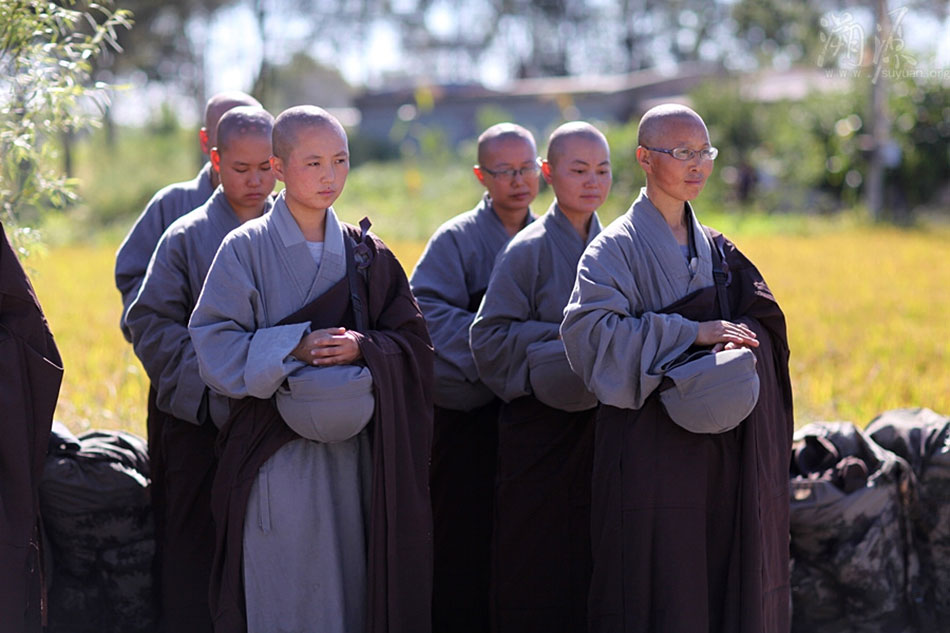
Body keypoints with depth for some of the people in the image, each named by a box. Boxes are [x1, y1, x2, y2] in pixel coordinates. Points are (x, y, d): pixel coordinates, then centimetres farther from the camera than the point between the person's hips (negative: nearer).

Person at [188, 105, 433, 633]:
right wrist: (294, 347, -17)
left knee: (353, 590, 3)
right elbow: (215, 347, -7)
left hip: (354, 449, 3)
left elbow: (413, 341, 8)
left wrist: (363, 348, -11)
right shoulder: (247, 249, -1)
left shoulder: (366, 254, 10)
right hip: (276, 450, -3)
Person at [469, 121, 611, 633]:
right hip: (542, 431, -5)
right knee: (534, 573, -2)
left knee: (595, 566, 5)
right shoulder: (528, 250, -5)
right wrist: (564, 338, -16)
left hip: (601, 425, 5)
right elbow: (489, 339, -9)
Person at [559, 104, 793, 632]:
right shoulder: (618, 247, -4)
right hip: (650, 445, -6)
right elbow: (588, 327, -18)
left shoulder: (716, 249, 15)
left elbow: (763, 319, 10)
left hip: (717, 449, 6)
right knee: (657, 589, -5)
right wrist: (691, 332, -20)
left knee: (724, 581, 4)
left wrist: (737, 335, -14)